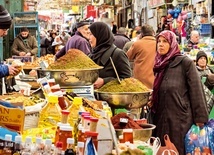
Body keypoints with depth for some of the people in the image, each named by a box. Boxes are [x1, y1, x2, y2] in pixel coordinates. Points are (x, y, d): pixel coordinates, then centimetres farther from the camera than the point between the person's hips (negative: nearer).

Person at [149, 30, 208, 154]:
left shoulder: (185, 62, -5)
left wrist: (200, 119, -13)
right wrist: (150, 100, 4)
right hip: (160, 119, 6)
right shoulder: (159, 65, 13)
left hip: (180, 119, -6)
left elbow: (196, 91, -9)